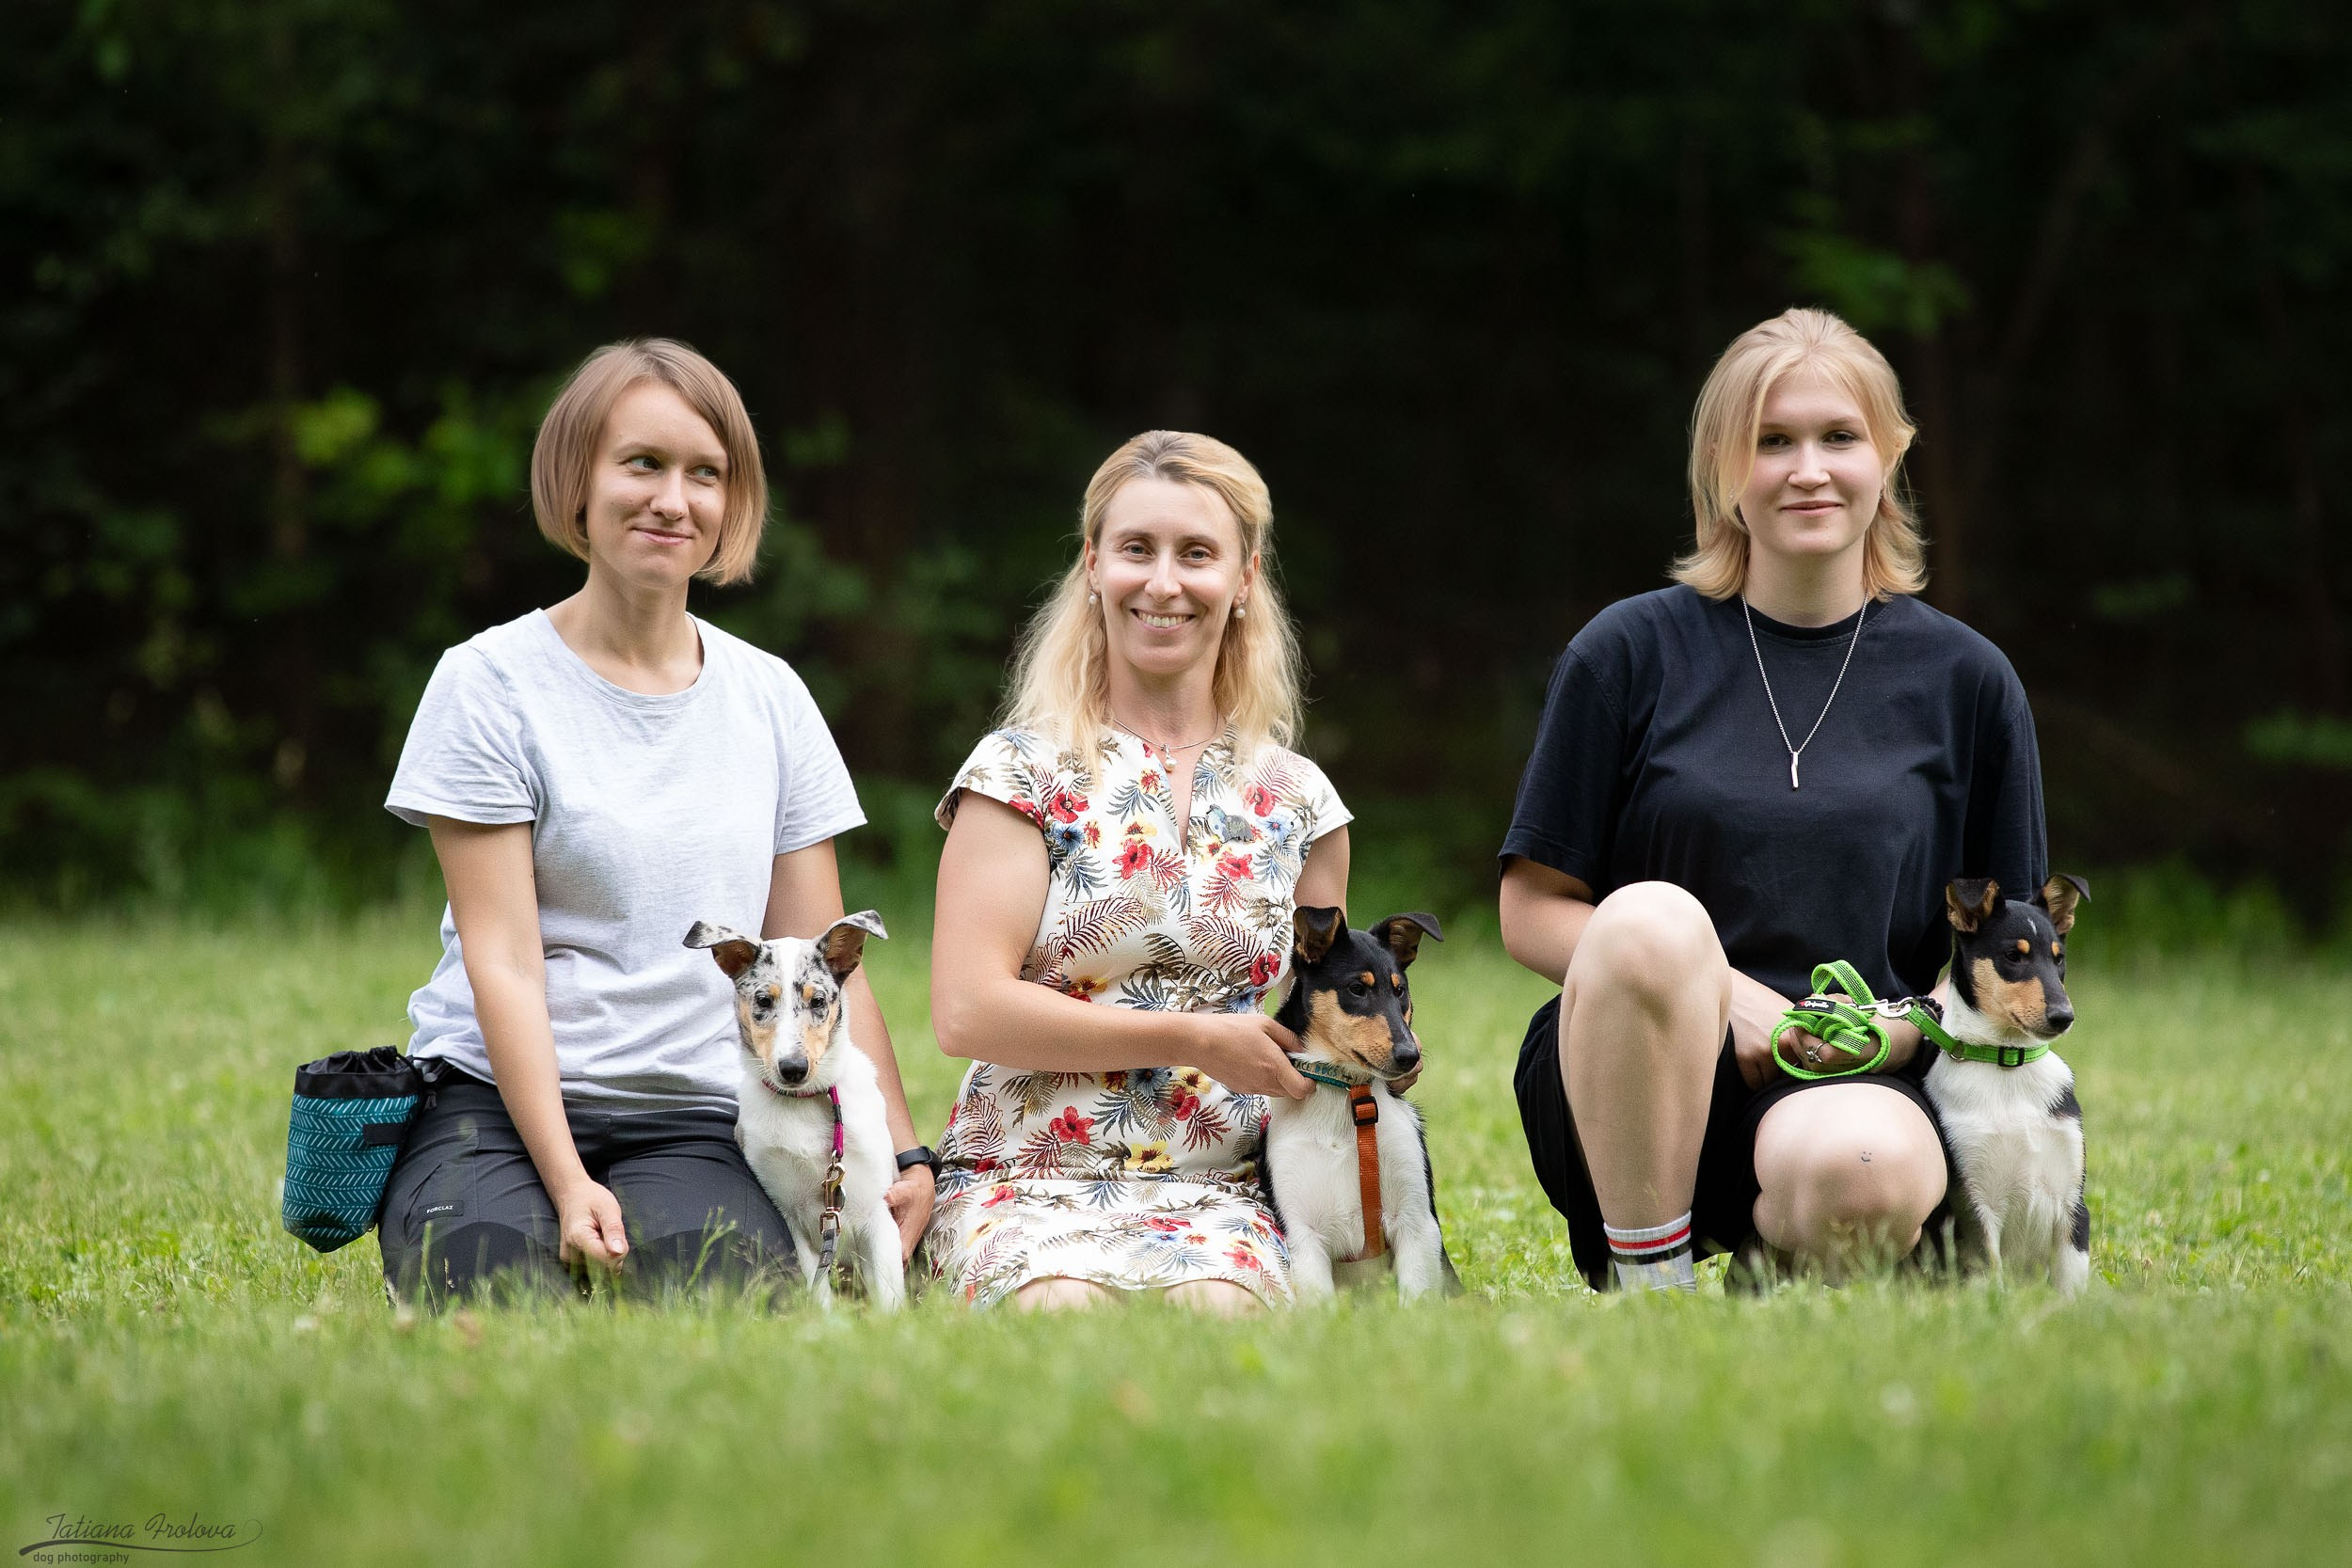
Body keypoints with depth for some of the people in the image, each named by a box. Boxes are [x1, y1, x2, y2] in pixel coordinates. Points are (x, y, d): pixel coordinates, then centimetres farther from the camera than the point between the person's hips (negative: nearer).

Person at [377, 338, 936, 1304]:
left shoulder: (770, 699, 12)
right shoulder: (491, 682, -1)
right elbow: (502, 955, -7)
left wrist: (902, 1153, -1)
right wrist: (566, 1181, -18)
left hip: (692, 1123, 2)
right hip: (497, 1106, -2)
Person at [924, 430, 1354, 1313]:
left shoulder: (1298, 802, 13)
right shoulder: (1024, 773, 2)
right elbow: (968, 1011, -8)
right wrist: (1197, 1041, -9)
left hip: (1218, 1198, 1)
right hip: (1027, 1182, -1)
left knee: (1217, 1306, -35)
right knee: (1067, 1307, -35)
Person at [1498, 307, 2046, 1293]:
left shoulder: (1964, 682, 8)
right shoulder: (1631, 654, 4)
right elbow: (1531, 911, 4)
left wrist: (1905, 1028, -10)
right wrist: (1717, 992, -11)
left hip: (1854, 1082, 1)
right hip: (1620, 1090, 0)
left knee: (1861, 1176, -37)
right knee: (1652, 919, -35)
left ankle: (1774, 1265, 2)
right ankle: (1643, 1284, -19)